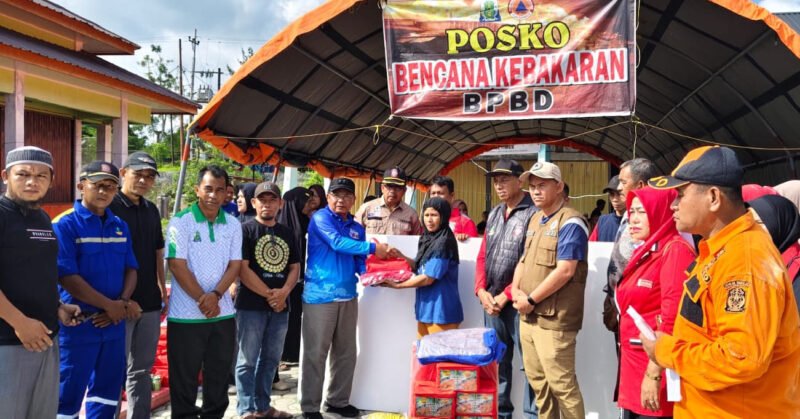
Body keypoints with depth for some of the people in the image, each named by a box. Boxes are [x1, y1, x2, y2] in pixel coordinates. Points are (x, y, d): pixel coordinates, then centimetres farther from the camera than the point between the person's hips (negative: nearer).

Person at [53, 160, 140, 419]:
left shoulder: (120, 226, 9)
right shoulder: (65, 225, -9)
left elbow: (130, 269, 10)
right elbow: (67, 277, -16)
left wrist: (123, 303, -9)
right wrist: (112, 306, -16)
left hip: (114, 325, 6)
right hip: (78, 325, -6)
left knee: (108, 392, 15)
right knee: (68, 396, 3)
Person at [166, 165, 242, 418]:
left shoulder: (233, 224, 6)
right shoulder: (180, 222, -7)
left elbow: (235, 265, 2)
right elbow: (177, 265, -12)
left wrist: (215, 295, -13)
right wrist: (202, 300, -14)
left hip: (223, 313, 4)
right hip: (186, 315, -4)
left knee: (219, 375, 13)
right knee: (184, 378, 6)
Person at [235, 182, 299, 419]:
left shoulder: (286, 233, 12)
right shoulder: (246, 230, -5)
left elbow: (295, 267, 11)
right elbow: (242, 269, -12)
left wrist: (283, 292, -8)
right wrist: (269, 294, -12)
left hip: (280, 306, 6)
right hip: (251, 305, -6)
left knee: (271, 359, 14)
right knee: (248, 360, 1)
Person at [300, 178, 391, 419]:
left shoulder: (357, 228, 14)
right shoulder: (320, 218, -6)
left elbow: (360, 263, 14)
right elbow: (337, 243, -20)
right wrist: (373, 247, -19)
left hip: (348, 297, 7)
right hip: (320, 296, -6)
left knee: (346, 353, 13)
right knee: (316, 353, 0)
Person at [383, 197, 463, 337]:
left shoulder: (444, 242, -16)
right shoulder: (427, 239, 10)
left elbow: (428, 278, -16)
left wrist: (398, 285, -6)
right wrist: (399, 256, 2)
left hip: (441, 310, -8)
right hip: (426, 308, 8)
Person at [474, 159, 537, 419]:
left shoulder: (533, 214, -9)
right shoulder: (494, 214, 15)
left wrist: (506, 295, -14)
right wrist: (481, 290, 1)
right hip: (492, 301, 7)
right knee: (497, 361, 14)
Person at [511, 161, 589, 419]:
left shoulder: (570, 223, -13)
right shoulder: (535, 219, 15)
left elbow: (565, 271, -20)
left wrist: (531, 300, -15)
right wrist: (516, 291, 2)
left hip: (553, 318, -9)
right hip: (528, 316, 9)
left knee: (561, 383, -3)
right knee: (537, 380, 16)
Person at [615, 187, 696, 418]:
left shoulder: (675, 249, -13)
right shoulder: (643, 252, 14)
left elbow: (672, 318, -20)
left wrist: (654, 374, -22)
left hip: (656, 368, -8)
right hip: (633, 366, 8)